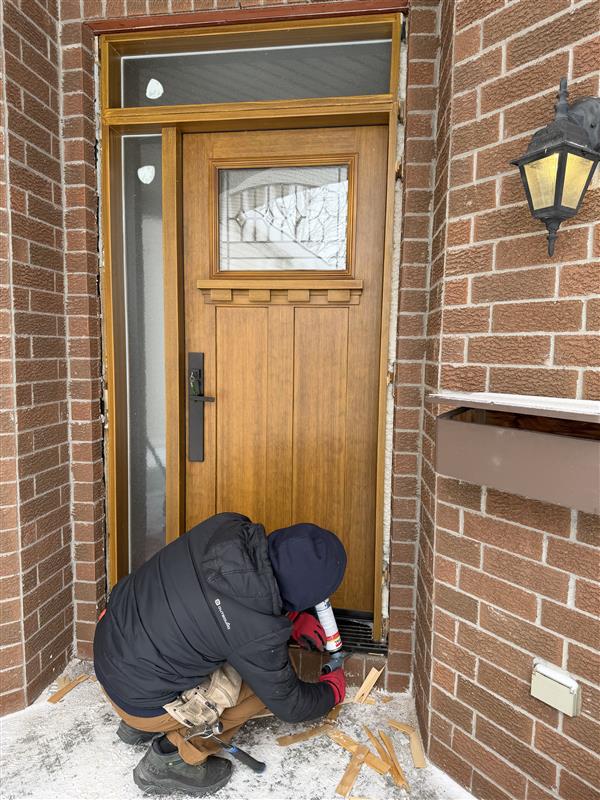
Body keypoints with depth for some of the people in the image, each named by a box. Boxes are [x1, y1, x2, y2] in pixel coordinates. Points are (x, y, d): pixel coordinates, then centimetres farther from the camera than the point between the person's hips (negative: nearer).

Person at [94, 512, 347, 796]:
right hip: (138, 698, -6)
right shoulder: (260, 633, -29)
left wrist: (293, 618, 4)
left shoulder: (226, 527, -17)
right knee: (270, 680, 1)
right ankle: (171, 756, 7)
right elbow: (288, 705, -9)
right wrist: (333, 691, 11)